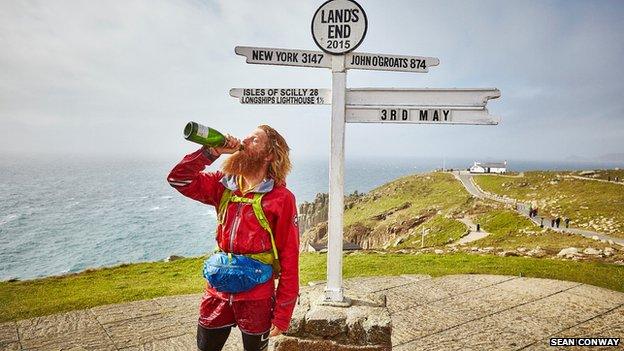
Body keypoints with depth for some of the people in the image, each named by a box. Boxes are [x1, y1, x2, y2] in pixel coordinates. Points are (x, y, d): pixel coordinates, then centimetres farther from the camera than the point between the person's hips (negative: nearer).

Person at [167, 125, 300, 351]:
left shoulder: (281, 198, -13)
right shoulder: (224, 185, 2)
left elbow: (289, 259, -12)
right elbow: (178, 179, 0)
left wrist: (282, 315, -10)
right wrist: (211, 152, -13)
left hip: (256, 298, -4)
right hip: (217, 292, 4)